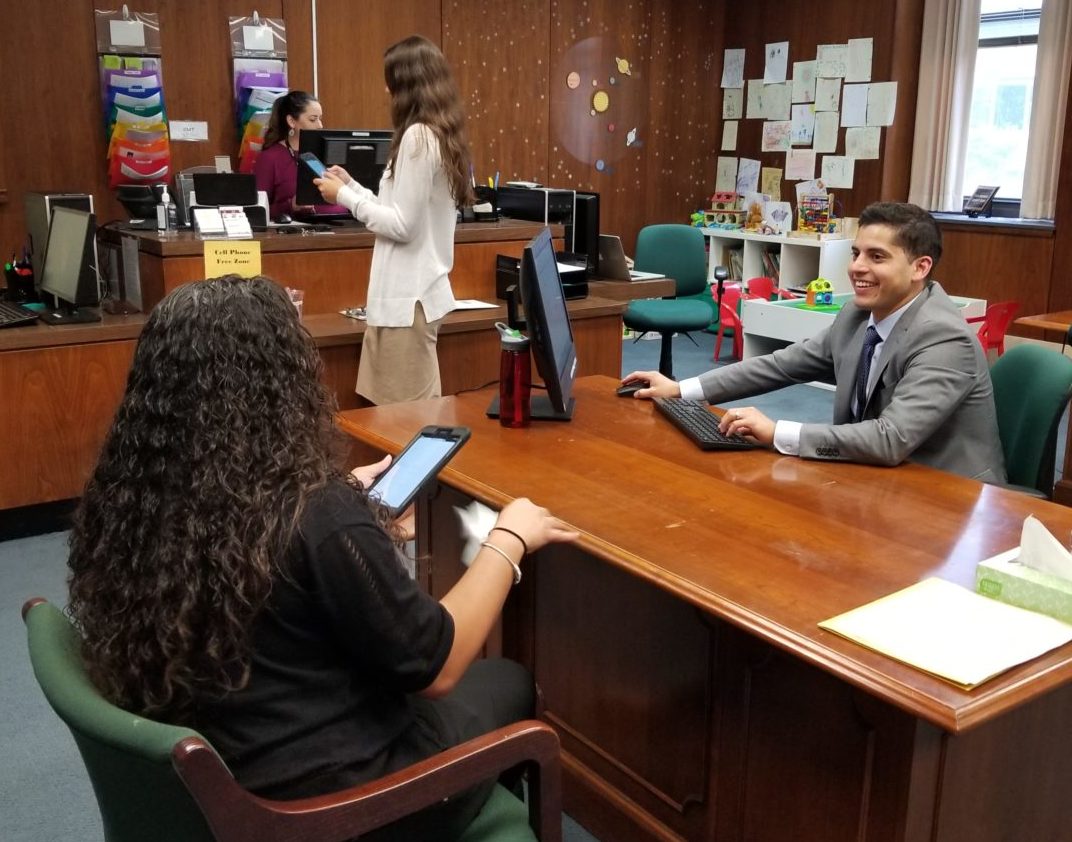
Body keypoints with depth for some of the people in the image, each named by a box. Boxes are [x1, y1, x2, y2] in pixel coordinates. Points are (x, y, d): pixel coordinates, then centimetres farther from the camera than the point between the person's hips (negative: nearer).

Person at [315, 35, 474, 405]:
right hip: (420, 289, 10)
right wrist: (353, 186, 21)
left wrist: (344, 196, -6)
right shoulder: (442, 135, 13)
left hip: (407, 295, -10)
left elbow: (402, 225, -18)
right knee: (416, 409, 14)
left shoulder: (418, 136, -15)